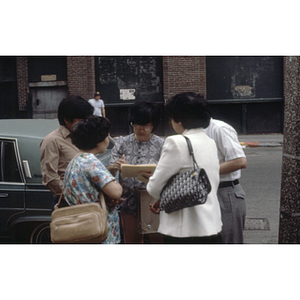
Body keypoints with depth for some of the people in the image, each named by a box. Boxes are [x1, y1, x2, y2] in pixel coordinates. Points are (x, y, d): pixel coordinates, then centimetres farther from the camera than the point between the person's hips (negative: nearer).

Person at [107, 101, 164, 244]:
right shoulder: (123, 143, 3)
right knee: (131, 240, 14)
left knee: (157, 239, 2)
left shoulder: (161, 145, -3)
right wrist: (115, 166, -24)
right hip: (129, 200, 2)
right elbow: (109, 171, 0)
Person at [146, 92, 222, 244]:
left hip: (184, 232, -8)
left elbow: (154, 187, -11)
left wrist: (161, 199, 13)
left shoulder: (177, 143, -16)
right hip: (212, 227, 8)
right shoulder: (211, 143, 9)